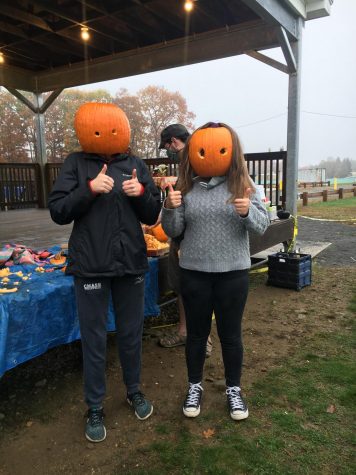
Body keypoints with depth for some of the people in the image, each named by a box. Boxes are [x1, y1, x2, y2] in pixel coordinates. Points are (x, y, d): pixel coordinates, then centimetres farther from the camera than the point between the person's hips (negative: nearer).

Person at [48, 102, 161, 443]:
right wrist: (90, 189, -20)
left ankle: (134, 390, 39)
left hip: (131, 262, 2)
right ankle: (95, 407, 28)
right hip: (91, 265, -2)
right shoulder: (76, 163, -1)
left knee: (131, 333, 16)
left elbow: (152, 216, 5)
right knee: (93, 339, 8)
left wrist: (141, 193, -15)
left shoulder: (135, 165, 4)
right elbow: (58, 212, -7)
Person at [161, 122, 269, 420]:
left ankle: (234, 389, 34)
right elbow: (173, 232, 1)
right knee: (197, 332, 15)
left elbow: (262, 225, -4)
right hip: (194, 272, 1)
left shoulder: (242, 183, -3)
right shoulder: (186, 186, -1)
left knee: (230, 333, 13)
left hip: (233, 272, -1)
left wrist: (247, 212, -24)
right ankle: (195, 386, 36)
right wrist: (170, 208, -19)